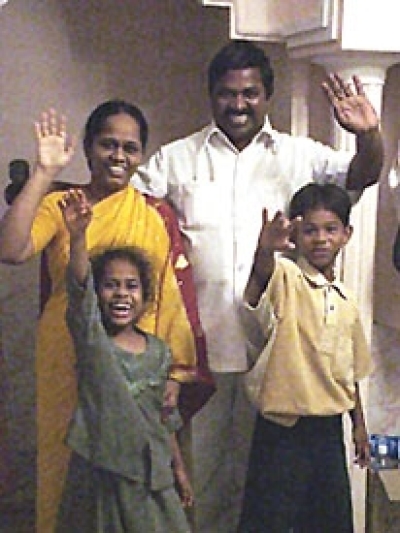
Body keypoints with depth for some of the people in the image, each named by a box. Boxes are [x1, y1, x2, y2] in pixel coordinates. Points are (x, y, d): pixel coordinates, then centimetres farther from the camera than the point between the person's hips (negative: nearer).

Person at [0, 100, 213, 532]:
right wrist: (44, 172, -16)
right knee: (70, 468, 10)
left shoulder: (156, 215, 3)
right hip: (69, 366, 0)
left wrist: (176, 373, -4)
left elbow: (175, 297, 1)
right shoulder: (58, 206, 0)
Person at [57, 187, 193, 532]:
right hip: (99, 473, -3)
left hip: (151, 472, 3)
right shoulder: (90, 337, -7)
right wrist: (78, 235, -41)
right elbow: (79, 286, -26)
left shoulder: (158, 350, 4)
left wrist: (179, 469, 14)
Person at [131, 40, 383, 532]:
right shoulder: (175, 159, 7)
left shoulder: (299, 155, 7)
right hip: (198, 343, 0)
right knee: (196, 463, 11)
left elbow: (362, 176, -4)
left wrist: (368, 135, -25)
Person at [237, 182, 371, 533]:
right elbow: (263, 273, -35)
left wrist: (359, 426, 16)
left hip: (329, 428, 6)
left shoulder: (346, 301, 8)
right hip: (283, 428, -6)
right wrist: (265, 250, -57)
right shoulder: (285, 278, -10)